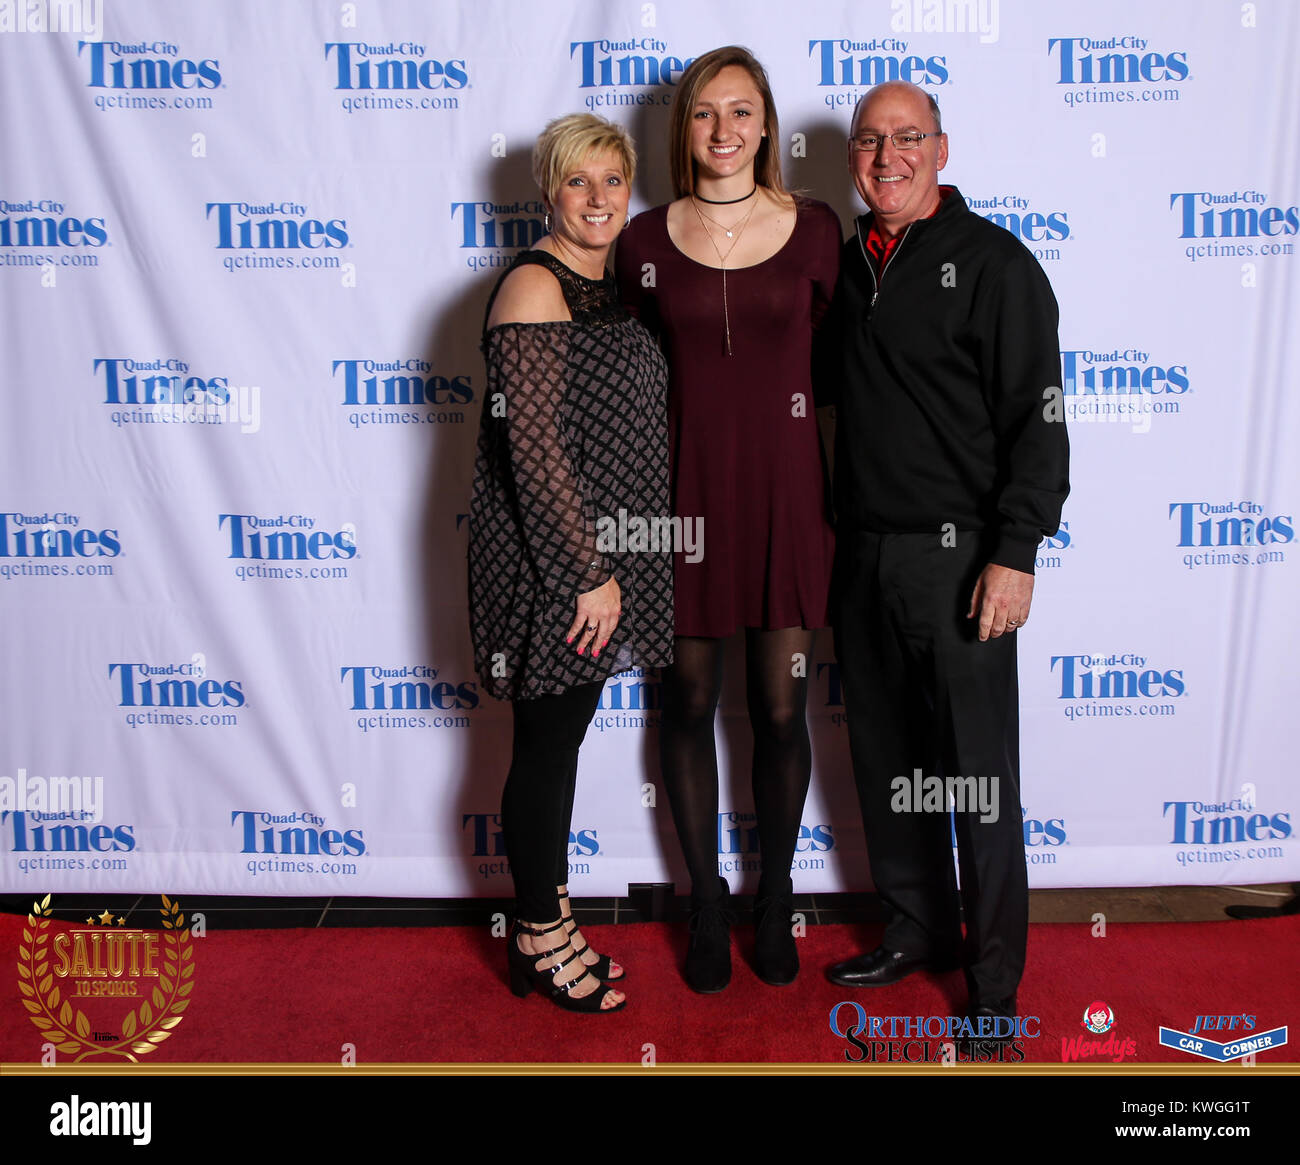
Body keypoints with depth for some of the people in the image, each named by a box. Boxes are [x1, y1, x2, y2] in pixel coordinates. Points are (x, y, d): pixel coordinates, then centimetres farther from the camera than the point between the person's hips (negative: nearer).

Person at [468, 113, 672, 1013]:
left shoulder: (607, 283, 13)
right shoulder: (535, 286, -14)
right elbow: (534, 447, -20)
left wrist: (609, 567, 14)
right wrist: (590, 573, -19)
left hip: (597, 554, 9)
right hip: (547, 560, -8)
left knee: (564, 738, 16)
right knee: (547, 746, 3)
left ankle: (550, 922, 32)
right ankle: (541, 942, 21)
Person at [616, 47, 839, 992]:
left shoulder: (814, 230, 3)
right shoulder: (647, 241, 3)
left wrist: (840, 485, 1)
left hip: (786, 489, 0)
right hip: (686, 489, 1)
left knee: (781, 709, 6)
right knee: (691, 701, 10)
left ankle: (775, 897, 30)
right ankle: (707, 898, 30)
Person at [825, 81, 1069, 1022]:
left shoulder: (993, 263, -3)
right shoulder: (844, 264, 14)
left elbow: (1038, 420, -8)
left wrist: (1015, 555, -15)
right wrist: (836, 538, 11)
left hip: (958, 557, -5)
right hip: (862, 556, 6)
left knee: (978, 775, 1)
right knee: (886, 759, 13)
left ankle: (995, 978, 17)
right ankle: (917, 930, 31)